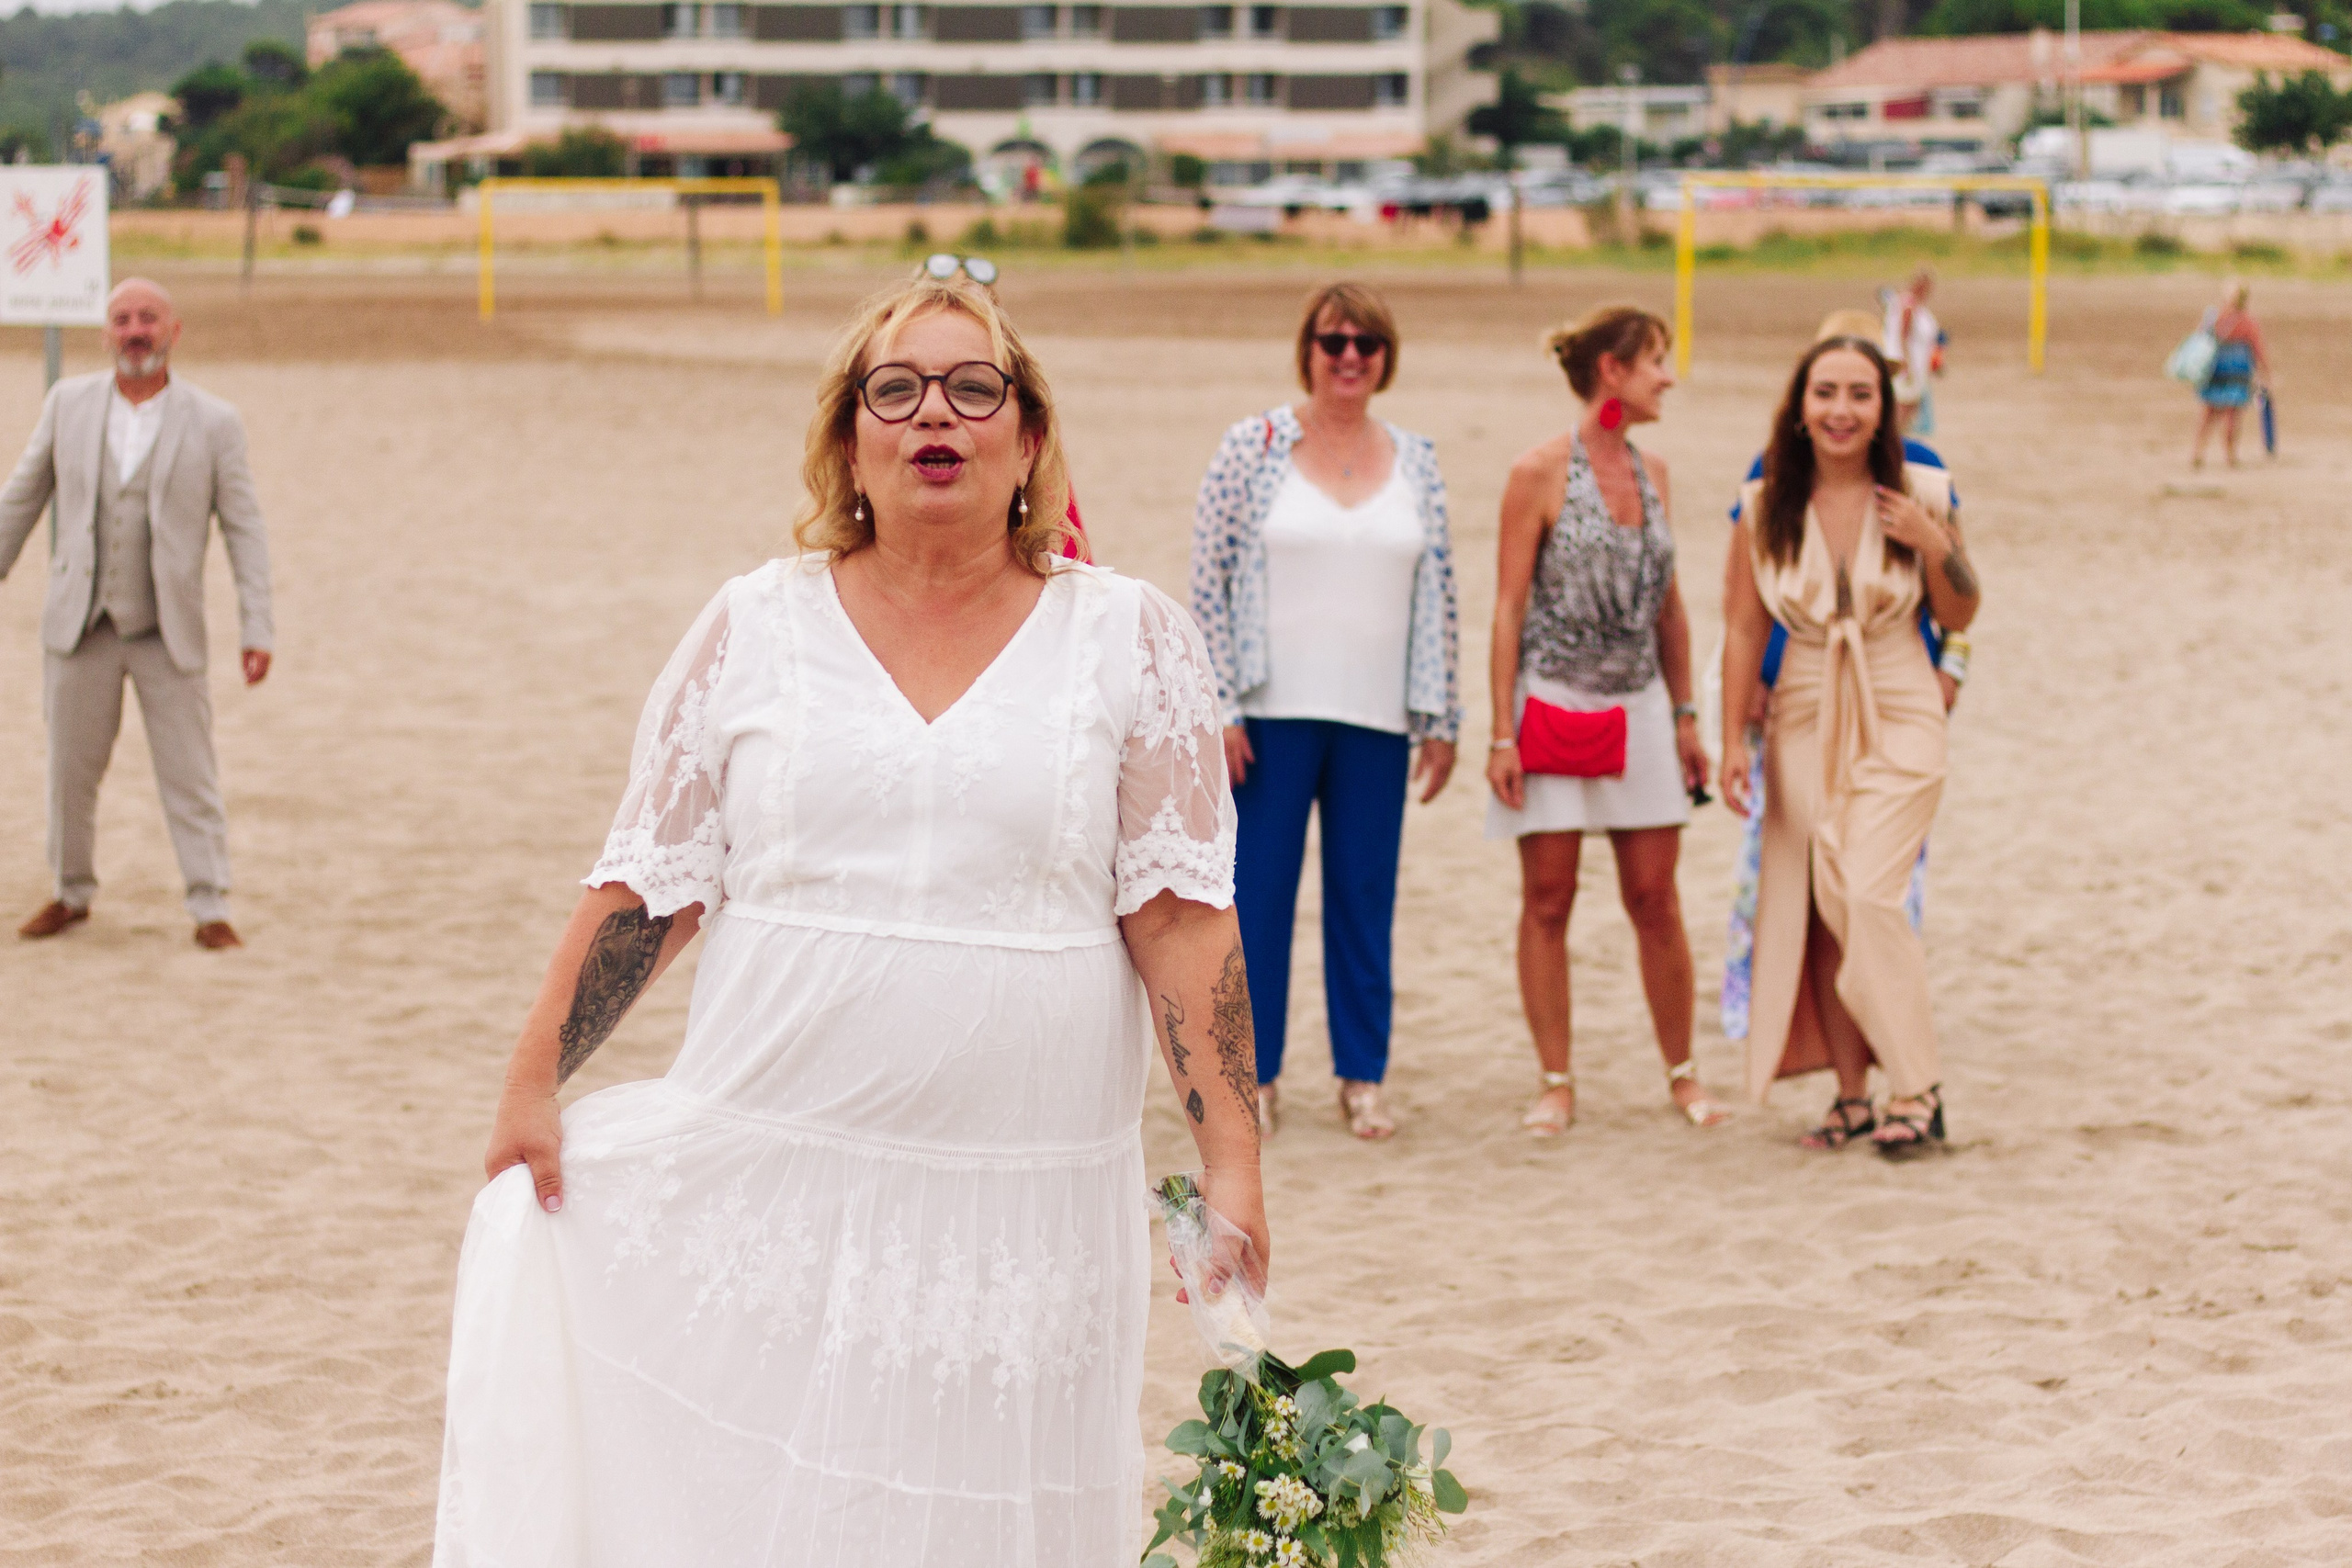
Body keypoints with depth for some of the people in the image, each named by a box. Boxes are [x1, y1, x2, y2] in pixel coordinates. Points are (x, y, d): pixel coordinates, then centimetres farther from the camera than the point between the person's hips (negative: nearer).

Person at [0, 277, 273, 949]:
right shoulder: (69, 402, 4)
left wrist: (256, 628, -8)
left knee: (190, 777, -2)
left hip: (170, 634, -2)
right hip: (80, 626, 2)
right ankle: (72, 893, 25)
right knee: (71, 769, 9)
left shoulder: (214, 423, -3)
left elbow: (245, 531, -2)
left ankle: (210, 909, 4)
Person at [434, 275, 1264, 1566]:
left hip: (1023, 1206, -1)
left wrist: (1231, 1159, -6)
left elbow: (1180, 914, 0)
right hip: (769, 1191, 1)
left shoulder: (1129, 639, 3)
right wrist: (531, 1083, 4)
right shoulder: (754, 630, 5)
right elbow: (648, 886, 8)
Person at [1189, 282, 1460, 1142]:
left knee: (1367, 895, 6)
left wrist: (1440, 718, 7)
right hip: (1273, 715, -2)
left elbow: (1437, 597, 11)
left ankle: (1363, 1077, 16)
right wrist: (1219, 709, -8)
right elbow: (1208, 582, -2)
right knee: (1258, 892, 1)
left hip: (1377, 718, 2)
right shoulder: (1254, 446, 0)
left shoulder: (1416, 463, 9)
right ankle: (1255, 1075, 11)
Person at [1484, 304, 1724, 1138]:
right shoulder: (1540, 474, -8)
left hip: (1638, 708, 5)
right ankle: (1557, 1083, 10)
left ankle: (1682, 1073, 16)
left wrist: (1686, 716, 13)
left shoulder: (1652, 472, 8)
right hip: (1554, 704, -5)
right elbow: (1509, 606, -8)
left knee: (1655, 898, 6)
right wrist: (1502, 734, -11)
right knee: (1547, 901, 2)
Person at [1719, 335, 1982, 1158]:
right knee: (1816, 909, 3)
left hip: (1898, 719, -3)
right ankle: (1852, 1093, 14)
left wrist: (1936, 547, -15)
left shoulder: (1919, 497, -4)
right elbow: (1743, 628, 4)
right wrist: (1733, 741, -1)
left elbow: (1959, 617, 4)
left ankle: (1918, 1088, -4)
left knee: (1865, 895, -16)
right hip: (1803, 721, 3)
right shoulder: (1765, 506, -1)